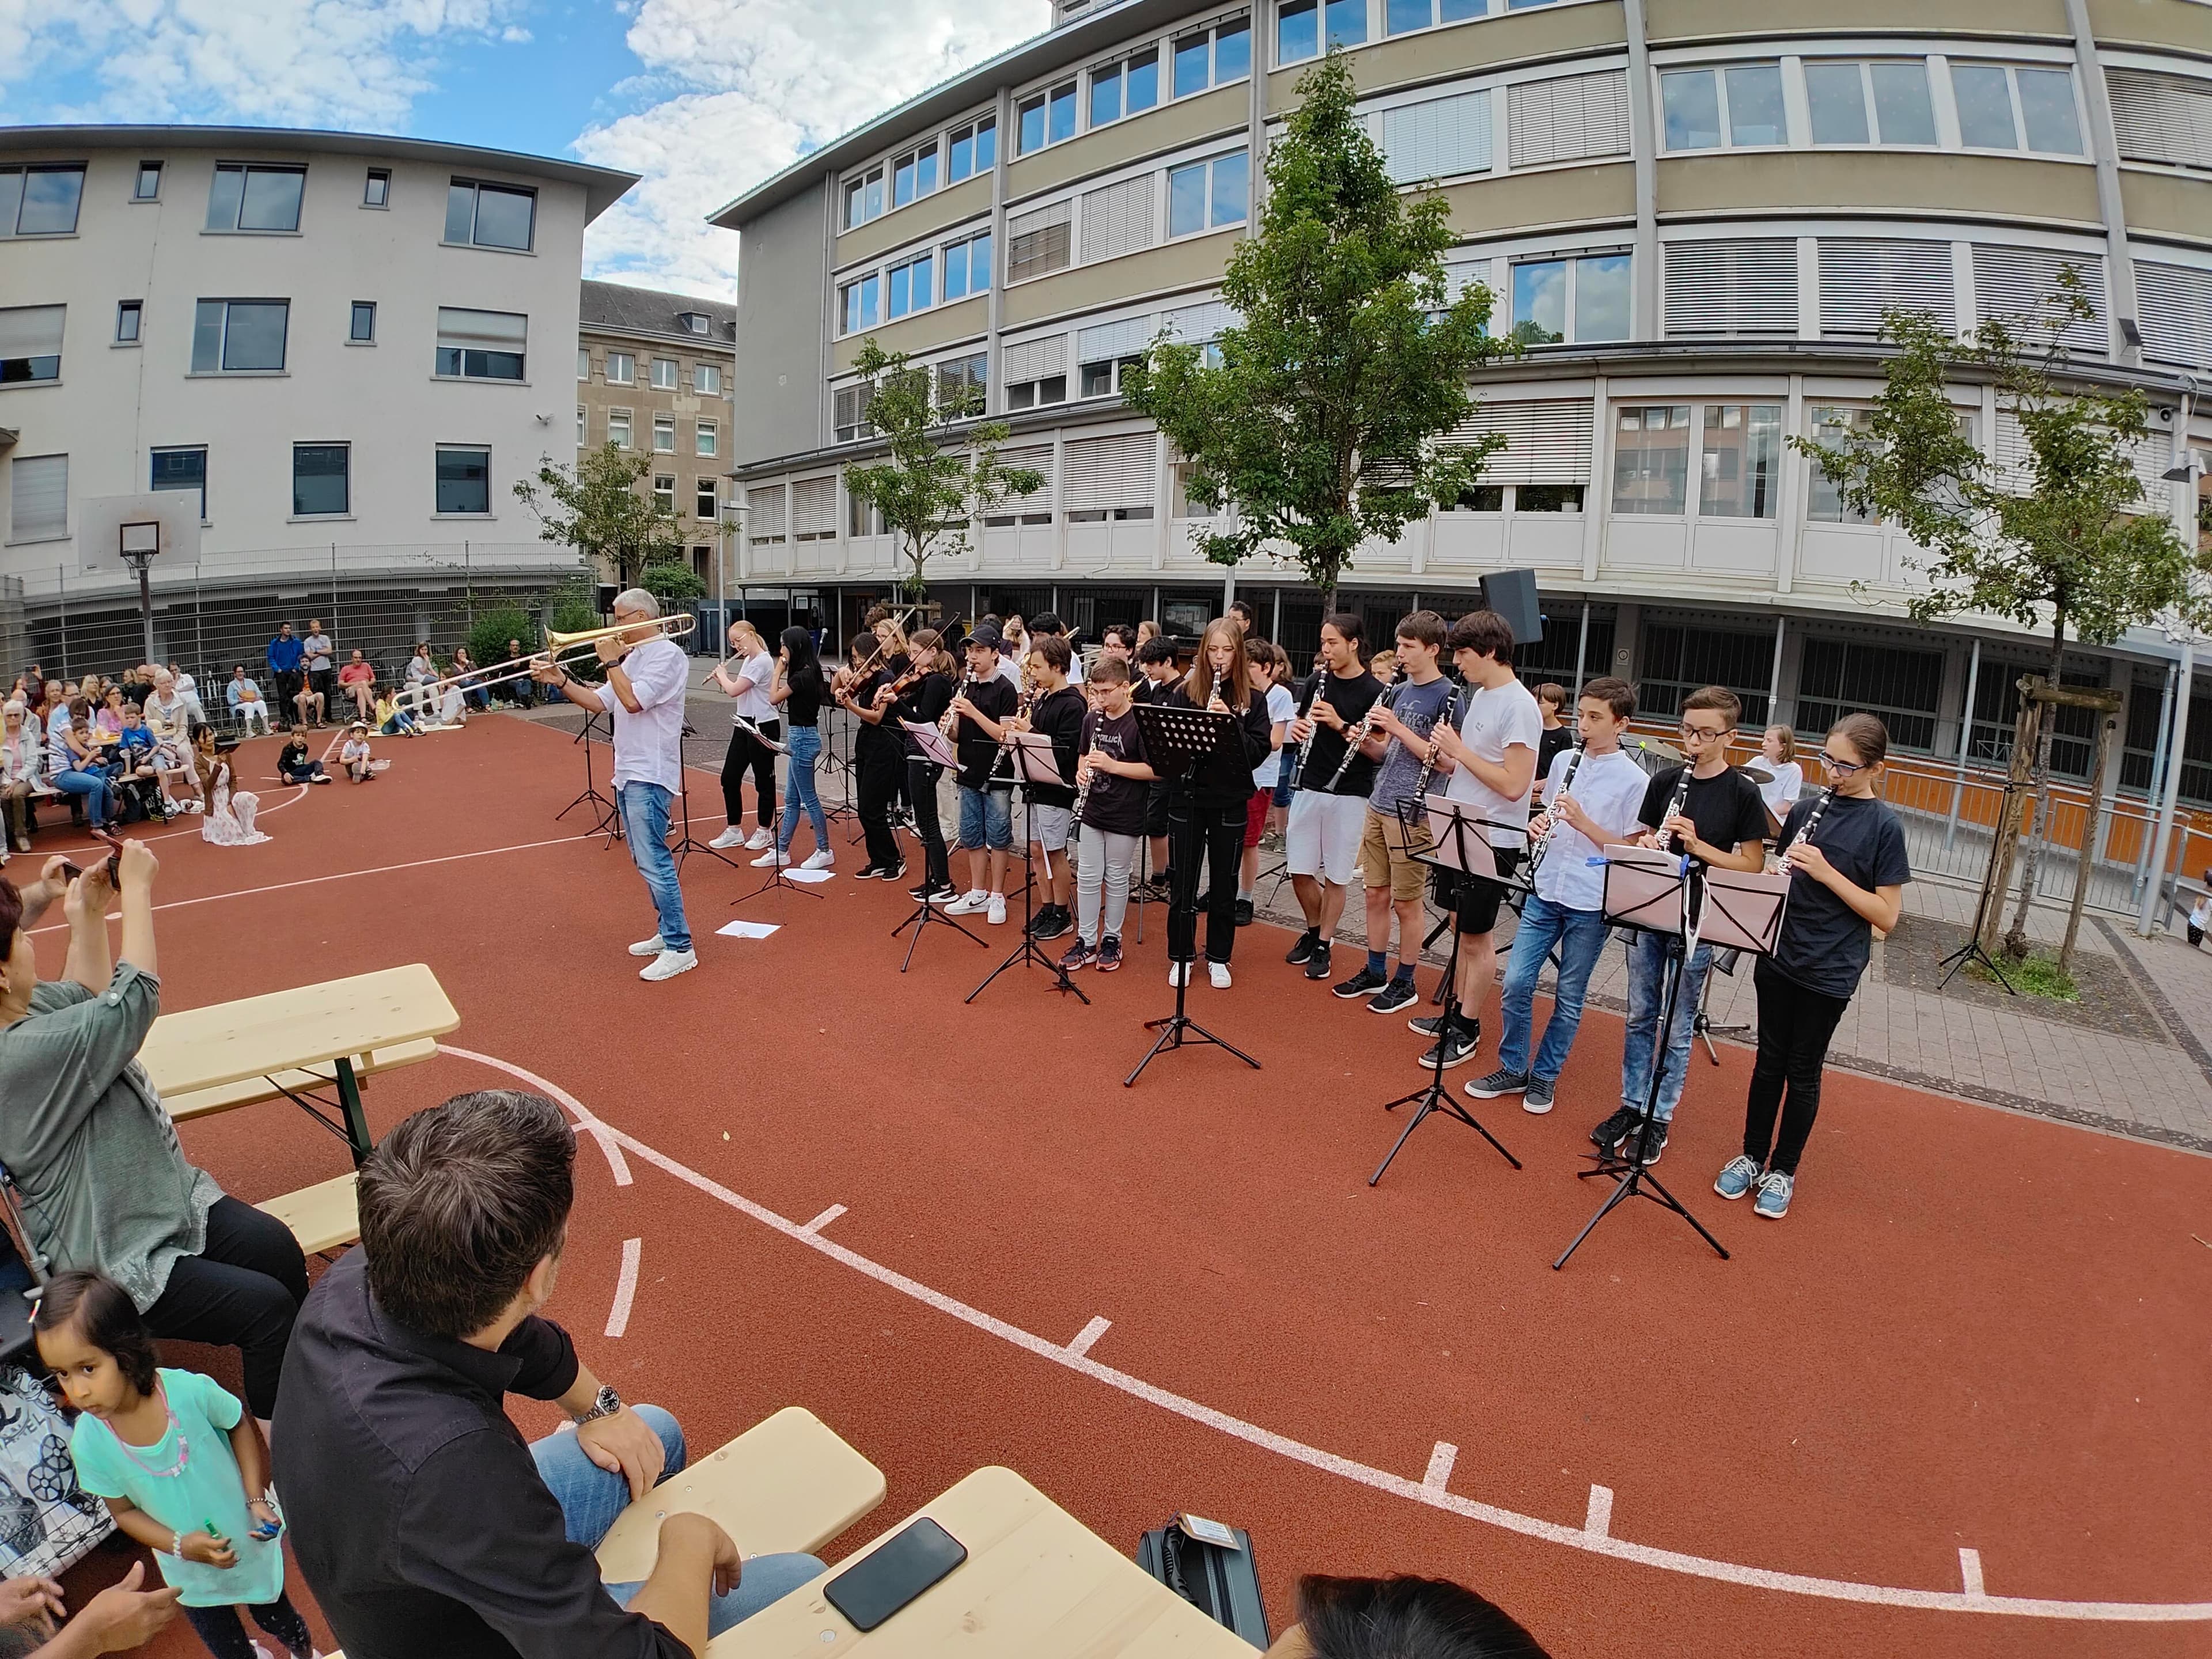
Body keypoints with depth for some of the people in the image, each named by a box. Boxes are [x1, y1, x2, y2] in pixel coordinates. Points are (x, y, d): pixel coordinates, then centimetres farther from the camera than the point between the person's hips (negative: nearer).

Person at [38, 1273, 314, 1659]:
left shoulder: (190, 1390, -32)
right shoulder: (89, 1442, -25)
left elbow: (240, 1425, -11)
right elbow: (124, 1511, -9)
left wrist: (256, 1498, -17)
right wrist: (180, 1545, -22)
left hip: (249, 1540, -1)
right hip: (191, 1570, 1)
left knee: (273, 1612, 26)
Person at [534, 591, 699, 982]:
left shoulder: (667, 655, -11)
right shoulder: (633, 657, 18)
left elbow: (633, 700, -22)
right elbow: (600, 703, 17)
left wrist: (610, 661, -10)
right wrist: (561, 681, 4)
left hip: (648, 775, -10)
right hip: (628, 773, 10)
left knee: (653, 861, -11)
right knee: (646, 860, 14)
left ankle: (680, 949, -7)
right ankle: (667, 933, 24)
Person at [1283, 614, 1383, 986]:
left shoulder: (1373, 692, -8)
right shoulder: (1318, 681, 7)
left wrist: (1340, 724, -21)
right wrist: (1299, 728, -6)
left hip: (1349, 794, -4)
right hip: (1309, 787, 4)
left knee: (1335, 875, 5)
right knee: (1299, 870, 7)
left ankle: (1323, 945, 20)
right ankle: (1313, 930, 30)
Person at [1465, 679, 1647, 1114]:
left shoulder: (1633, 780, -8)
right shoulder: (1564, 761, 7)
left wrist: (1583, 822, -20)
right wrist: (1539, 824, -5)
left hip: (1591, 903, -4)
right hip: (1546, 891, 4)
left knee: (1569, 997, 8)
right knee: (1516, 983, 2)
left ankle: (1544, 1076, 24)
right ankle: (1513, 1069, 20)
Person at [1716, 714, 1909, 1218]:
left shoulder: (1885, 827, -9)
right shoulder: (1807, 809, 4)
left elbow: (1887, 915, -11)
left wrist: (1827, 873, -21)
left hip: (1829, 972, -4)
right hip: (1780, 957, 4)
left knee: (1803, 1071, 8)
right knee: (1770, 1060, 13)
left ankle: (1782, 1171, 23)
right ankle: (1751, 1157, 27)